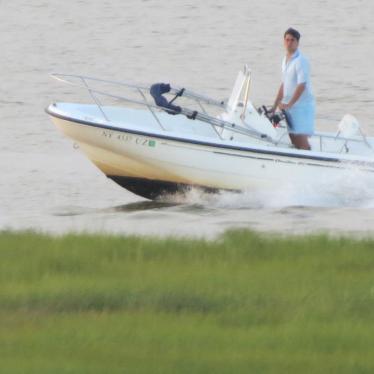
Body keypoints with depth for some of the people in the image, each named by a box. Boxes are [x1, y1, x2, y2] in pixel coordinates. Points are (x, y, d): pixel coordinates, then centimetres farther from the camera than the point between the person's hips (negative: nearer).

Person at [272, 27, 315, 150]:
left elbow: (301, 86, -19)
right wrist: (275, 106, 18)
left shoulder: (301, 61, -13)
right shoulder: (286, 60, 13)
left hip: (302, 106, -8)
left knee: (301, 141, -13)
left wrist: (289, 104, -22)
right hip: (290, 106, 8)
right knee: (294, 141, 7)